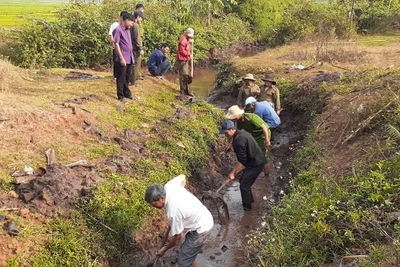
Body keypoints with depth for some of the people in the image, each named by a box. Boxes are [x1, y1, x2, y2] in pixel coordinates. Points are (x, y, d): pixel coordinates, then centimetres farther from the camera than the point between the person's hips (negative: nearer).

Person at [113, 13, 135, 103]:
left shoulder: (128, 30, 13)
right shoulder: (118, 30, -12)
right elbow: (116, 44, -15)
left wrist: (131, 57, 16)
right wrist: (122, 58, -17)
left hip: (130, 59, 8)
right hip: (123, 59, -8)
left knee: (127, 78, 18)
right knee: (121, 78, 2)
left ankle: (127, 93, 30)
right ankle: (120, 96, 11)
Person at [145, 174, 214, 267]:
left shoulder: (173, 212, -34)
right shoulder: (169, 185, -14)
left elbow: (178, 237, -19)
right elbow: (182, 177, 9)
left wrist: (164, 249, -1)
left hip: (201, 229, -9)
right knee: (190, 254, 25)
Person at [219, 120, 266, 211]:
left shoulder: (238, 141, -26)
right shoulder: (241, 132, 5)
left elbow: (241, 161, -23)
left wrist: (233, 173, -15)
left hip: (255, 164, -10)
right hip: (257, 160, 10)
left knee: (244, 185, 1)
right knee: (242, 181, 20)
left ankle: (246, 206, 18)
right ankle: (249, 199, 36)